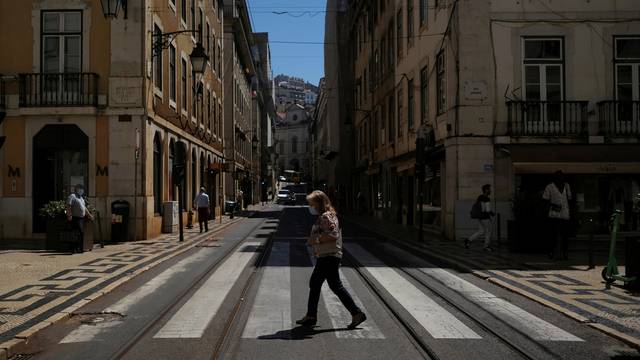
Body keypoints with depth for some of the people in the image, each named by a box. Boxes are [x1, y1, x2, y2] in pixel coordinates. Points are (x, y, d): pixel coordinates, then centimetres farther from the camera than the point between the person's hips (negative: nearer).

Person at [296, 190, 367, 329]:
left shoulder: (326, 216, -14)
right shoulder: (322, 217, 17)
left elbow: (333, 235, -24)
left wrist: (317, 240, -19)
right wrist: (314, 240, 11)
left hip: (329, 256, -11)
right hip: (324, 256, 11)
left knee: (336, 286, -8)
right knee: (314, 283, 14)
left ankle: (357, 314, -2)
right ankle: (311, 315, 22)